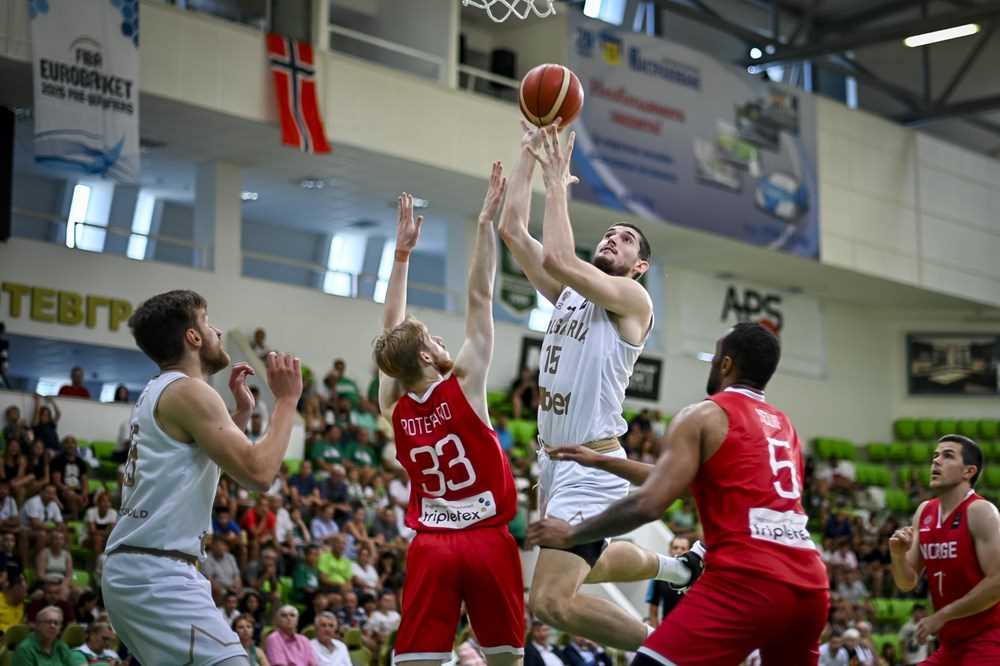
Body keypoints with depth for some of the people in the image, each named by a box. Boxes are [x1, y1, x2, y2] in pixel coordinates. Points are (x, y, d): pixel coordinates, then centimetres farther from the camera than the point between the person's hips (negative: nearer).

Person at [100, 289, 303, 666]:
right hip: (158, 574, -11)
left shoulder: (158, 393, 19)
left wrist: (243, 411, 25)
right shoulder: (189, 391, -10)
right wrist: (286, 399, -6)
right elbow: (257, 473, -17)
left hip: (131, 569, 11)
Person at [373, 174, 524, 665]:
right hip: (487, 540, -3)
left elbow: (392, 330, 14)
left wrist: (402, 252, 18)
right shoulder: (464, 386, -7)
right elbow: (479, 298, -5)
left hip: (430, 546, 3)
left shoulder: (393, 407, 4)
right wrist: (486, 221, -1)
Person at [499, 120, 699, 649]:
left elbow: (557, 257, -23)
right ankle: (678, 567, 55)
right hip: (553, 460, 9)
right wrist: (528, 155, 5)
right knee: (585, 564, 30)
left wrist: (557, 182, -14)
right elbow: (512, 230, 9)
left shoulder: (632, 298, -8)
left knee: (550, 600, -20)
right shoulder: (568, 292, 14)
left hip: (592, 467, -9)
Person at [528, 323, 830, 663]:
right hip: (808, 584, 8)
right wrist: (601, 462, 36)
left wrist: (571, 534, 5)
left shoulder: (702, 416, 2)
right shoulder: (785, 426, 25)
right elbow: (685, 479, 33)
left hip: (747, 578, -8)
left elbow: (648, 505, -9)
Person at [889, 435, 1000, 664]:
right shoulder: (924, 512, 8)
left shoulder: (980, 512, -14)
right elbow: (907, 583, 11)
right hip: (950, 643, 8)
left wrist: (941, 616, -16)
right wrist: (898, 555, -11)